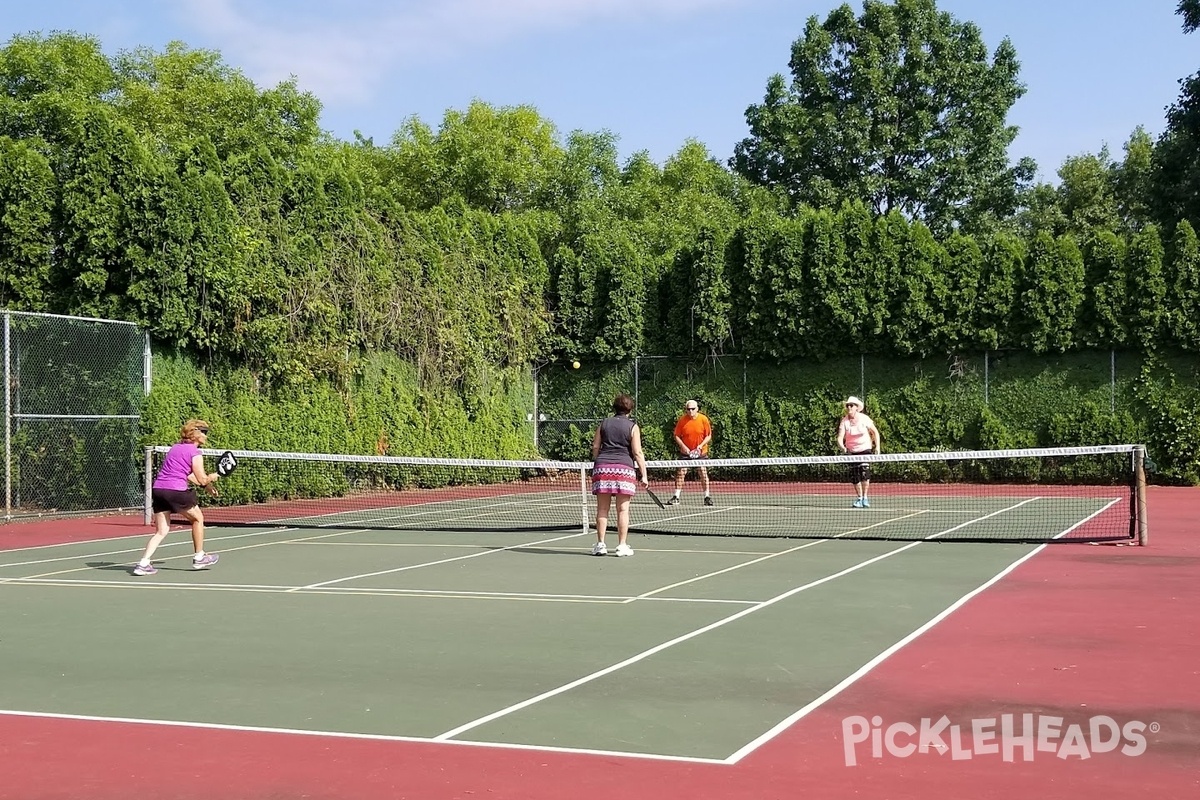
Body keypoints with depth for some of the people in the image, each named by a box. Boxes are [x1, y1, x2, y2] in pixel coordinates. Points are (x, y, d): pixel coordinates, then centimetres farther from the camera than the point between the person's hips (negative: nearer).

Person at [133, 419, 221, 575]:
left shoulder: (175, 447, 20)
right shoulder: (195, 453, -5)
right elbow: (202, 479, -5)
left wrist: (205, 485, 27)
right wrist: (212, 477, 16)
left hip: (157, 488, 7)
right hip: (176, 490, -7)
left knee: (161, 531, 10)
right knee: (197, 518, 17)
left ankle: (143, 563, -4)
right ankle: (199, 557, 25)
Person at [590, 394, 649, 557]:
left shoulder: (604, 424, 12)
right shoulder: (632, 427, 2)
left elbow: (595, 447, 10)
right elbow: (637, 453, -3)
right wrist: (644, 475, -2)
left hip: (602, 466, 3)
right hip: (624, 468, -3)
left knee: (602, 509, 5)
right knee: (623, 509, 2)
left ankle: (600, 545, 6)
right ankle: (622, 546, 3)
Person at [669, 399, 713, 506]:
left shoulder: (703, 419, -8)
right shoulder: (682, 420, -7)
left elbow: (708, 436, -3)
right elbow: (677, 436, 0)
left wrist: (701, 445, -17)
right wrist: (683, 446, -14)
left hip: (701, 452, 0)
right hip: (686, 452, 0)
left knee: (703, 473, 1)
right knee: (681, 473, -4)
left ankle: (707, 497, 11)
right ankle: (676, 497, 1)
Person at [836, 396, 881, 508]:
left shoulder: (864, 419, -9)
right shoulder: (844, 421, -8)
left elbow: (875, 432, 3)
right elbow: (840, 436, -17)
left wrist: (877, 446, -5)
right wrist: (841, 446, -38)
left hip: (865, 449, -2)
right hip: (851, 451, 2)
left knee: (864, 472, -18)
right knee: (854, 475, 0)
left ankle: (865, 497, -8)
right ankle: (859, 498, 15)